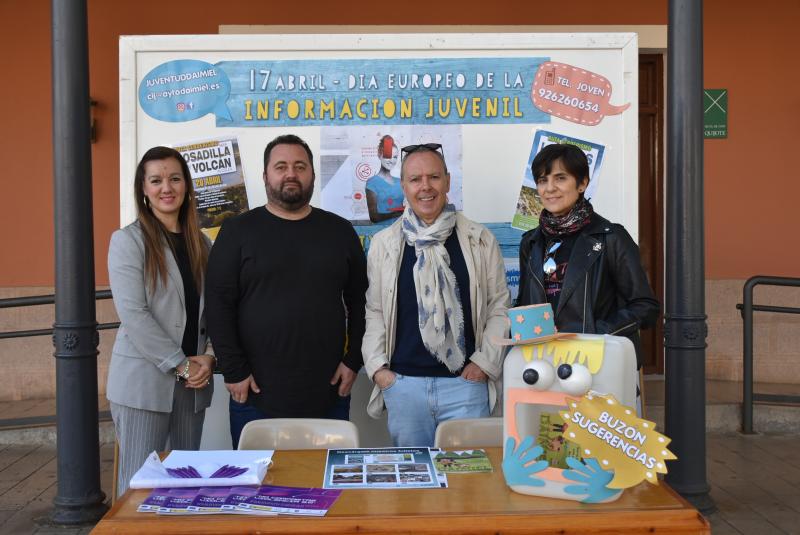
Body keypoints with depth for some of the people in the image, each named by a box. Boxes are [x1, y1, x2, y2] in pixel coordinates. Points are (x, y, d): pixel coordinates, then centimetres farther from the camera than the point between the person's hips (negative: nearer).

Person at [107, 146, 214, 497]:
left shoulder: (200, 243, 12)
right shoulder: (127, 240, -4)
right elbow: (133, 313, -13)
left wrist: (208, 356, -5)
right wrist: (181, 364, -14)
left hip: (194, 380, 5)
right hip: (144, 379, -5)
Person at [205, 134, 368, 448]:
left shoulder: (339, 231, 8)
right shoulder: (238, 231, 2)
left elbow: (359, 301, 10)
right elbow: (219, 304, -3)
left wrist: (352, 361, 3)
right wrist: (234, 371, -8)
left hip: (328, 393, 2)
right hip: (257, 394, -2)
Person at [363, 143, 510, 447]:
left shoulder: (480, 240, 3)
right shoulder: (383, 244, 5)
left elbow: (499, 306, 6)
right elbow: (374, 311, 8)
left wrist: (485, 362, -2)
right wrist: (376, 366, 0)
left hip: (466, 381, -1)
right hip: (402, 383, 1)